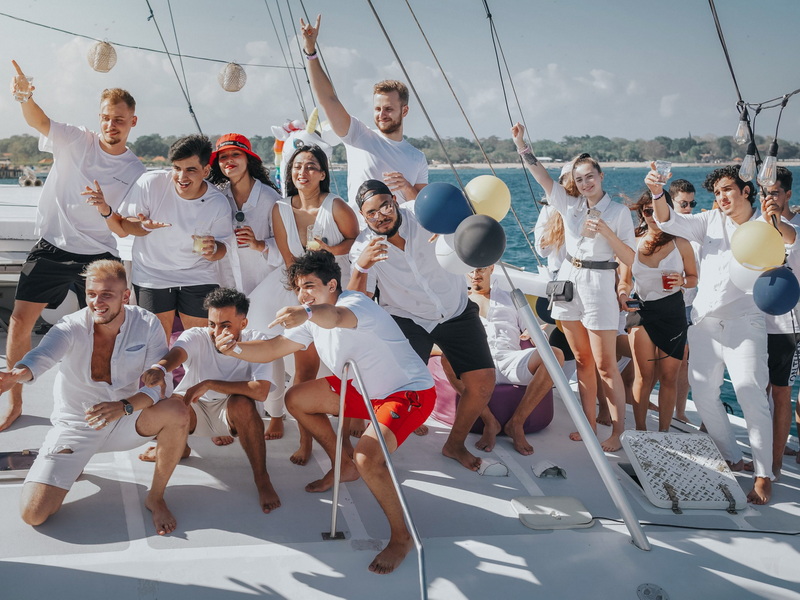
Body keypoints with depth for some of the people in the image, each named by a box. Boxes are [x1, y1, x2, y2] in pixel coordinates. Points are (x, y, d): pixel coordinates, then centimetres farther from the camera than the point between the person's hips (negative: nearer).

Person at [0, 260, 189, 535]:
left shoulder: (147, 325, -11)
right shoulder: (71, 328, -17)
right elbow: (41, 357, -38)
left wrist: (125, 406, -35)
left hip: (125, 421, 1)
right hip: (76, 425, -1)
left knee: (177, 413, -28)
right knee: (33, 513, -15)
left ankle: (155, 498, -5)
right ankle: (71, 466, 21)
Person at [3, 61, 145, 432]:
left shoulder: (135, 171, 1)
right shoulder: (74, 141, -2)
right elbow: (38, 121, -21)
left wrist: (108, 211, -19)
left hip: (98, 256, 0)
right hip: (51, 248, 0)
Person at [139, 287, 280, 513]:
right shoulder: (196, 337, -17)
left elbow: (261, 391, -33)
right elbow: (176, 353, -42)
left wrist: (208, 384, -33)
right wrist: (160, 368, -66)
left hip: (232, 414, -1)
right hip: (194, 412, 1)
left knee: (242, 403, -35)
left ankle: (262, 479, -19)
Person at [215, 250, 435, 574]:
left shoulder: (356, 303, -28)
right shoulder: (312, 317, 0)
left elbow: (336, 316, -53)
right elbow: (274, 348, 1)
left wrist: (307, 314, -74)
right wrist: (235, 348, -17)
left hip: (410, 392, -9)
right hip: (366, 388, 9)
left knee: (367, 456, -31)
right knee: (296, 399, 12)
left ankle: (401, 537, -7)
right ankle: (343, 466, 30)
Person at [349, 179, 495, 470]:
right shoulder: (364, 247, -16)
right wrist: (361, 267, -43)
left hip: (456, 312, 1)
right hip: (407, 318, -1)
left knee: (483, 383, -8)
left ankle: (455, 444, 19)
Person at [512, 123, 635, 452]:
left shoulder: (618, 211, -4)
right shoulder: (569, 205, 7)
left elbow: (629, 258, -8)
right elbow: (540, 174, 2)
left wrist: (605, 231, -20)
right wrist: (521, 143, -6)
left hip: (598, 286, -5)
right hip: (569, 282, 5)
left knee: (605, 365, -4)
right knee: (582, 360, 10)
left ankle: (618, 431, 3)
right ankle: (590, 425, 18)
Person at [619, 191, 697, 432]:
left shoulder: (681, 244, 0)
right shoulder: (632, 243, 3)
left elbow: (694, 278, 8)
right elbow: (625, 281, 10)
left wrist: (683, 281, -14)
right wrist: (622, 294, -12)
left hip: (673, 312, 0)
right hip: (641, 311, 0)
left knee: (668, 377, 5)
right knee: (644, 376, -3)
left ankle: (664, 432, 17)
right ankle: (640, 431, 8)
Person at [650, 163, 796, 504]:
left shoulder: (764, 225, -2)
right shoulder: (711, 222, 9)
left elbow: (791, 240, -21)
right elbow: (670, 222, -1)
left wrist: (776, 222, -44)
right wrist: (658, 194, -22)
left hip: (744, 324, -5)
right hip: (705, 321, 5)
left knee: (751, 397, -13)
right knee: (703, 395, 9)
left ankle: (763, 475, -1)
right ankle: (731, 459, 26)